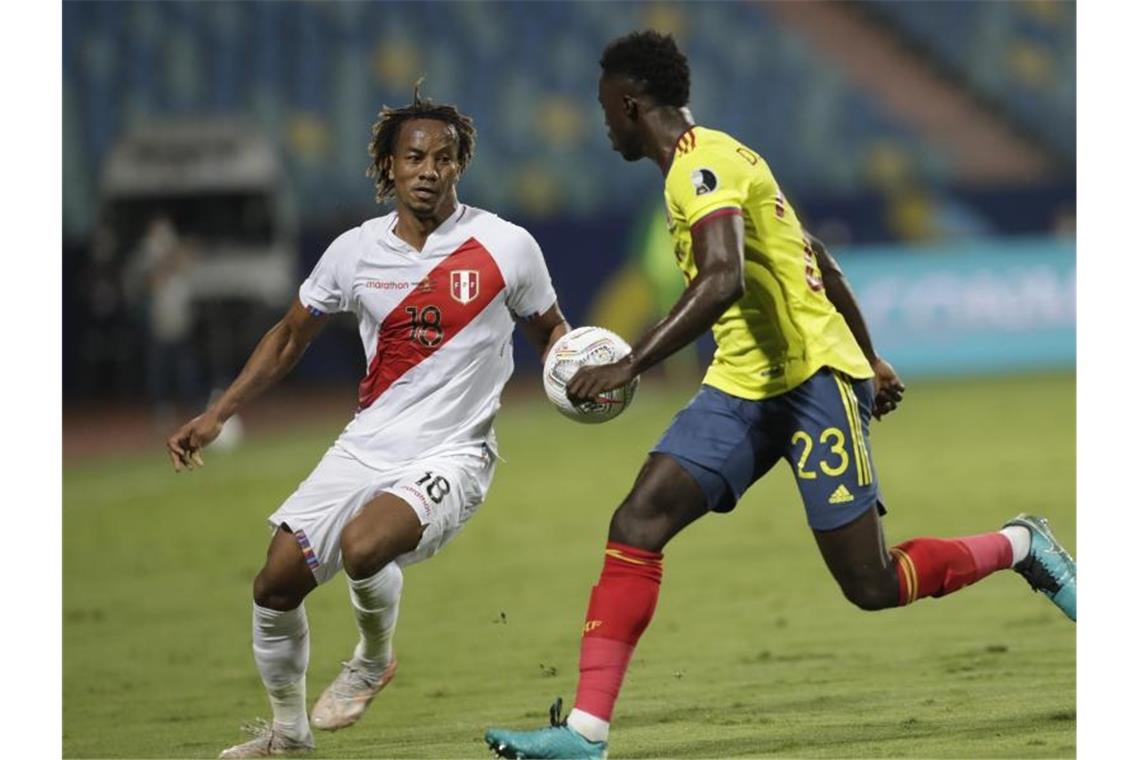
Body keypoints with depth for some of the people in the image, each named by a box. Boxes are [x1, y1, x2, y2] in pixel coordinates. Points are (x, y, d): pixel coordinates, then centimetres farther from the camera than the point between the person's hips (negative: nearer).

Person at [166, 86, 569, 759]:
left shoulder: (505, 247, -7)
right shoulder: (357, 251, 2)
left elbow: (550, 329, 9)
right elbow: (291, 337, 15)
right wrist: (216, 417, 10)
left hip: (452, 456, -5)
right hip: (366, 448, 5)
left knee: (364, 545, -33)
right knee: (276, 584, -1)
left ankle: (374, 659, 0)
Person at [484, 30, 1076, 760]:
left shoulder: (703, 165, -14)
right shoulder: (718, 159, 17)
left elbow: (723, 280, -31)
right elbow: (823, 266, 25)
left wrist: (630, 366, -34)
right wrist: (870, 359, 34)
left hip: (812, 377, -9)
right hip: (743, 390, 9)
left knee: (873, 585, -6)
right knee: (637, 523, -8)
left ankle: (1021, 547, 20)